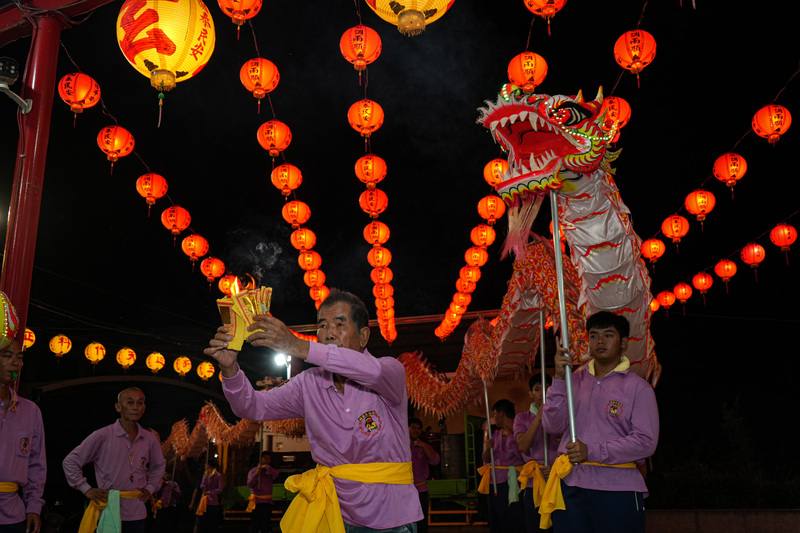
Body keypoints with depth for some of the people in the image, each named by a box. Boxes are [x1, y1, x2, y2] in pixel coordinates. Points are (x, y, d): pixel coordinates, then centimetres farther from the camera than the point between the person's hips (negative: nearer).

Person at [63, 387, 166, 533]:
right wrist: (87, 489, -5)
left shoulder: (150, 439, 3)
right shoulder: (102, 436, -9)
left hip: (137, 514, 4)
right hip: (109, 513, -4)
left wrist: (150, 488, 9)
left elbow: (158, 466, 22)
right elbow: (70, 462, -1)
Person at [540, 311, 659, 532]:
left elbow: (646, 441, -10)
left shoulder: (638, 387, -2)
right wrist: (559, 379, -11)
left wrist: (592, 451, -16)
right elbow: (553, 426, -1)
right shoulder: (574, 379, 8)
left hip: (618, 490, -3)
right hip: (571, 485, 3)